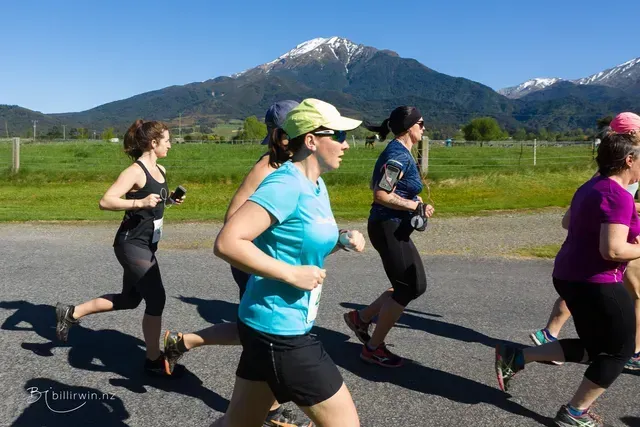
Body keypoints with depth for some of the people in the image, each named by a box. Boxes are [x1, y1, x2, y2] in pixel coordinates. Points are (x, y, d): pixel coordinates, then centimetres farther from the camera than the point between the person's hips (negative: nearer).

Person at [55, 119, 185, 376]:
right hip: (131, 244, -10)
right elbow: (106, 201, -24)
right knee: (156, 299, -7)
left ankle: (71, 313, 32)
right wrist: (140, 203, -34)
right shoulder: (135, 171, -17)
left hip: (146, 245, 10)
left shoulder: (160, 170, 10)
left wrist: (171, 199, 6)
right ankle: (154, 360, 9)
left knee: (129, 299, 17)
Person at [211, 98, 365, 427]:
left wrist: (342, 240, 3)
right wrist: (291, 274, -23)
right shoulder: (286, 184, -20)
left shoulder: (316, 186, 9)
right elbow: (226, 243, -26)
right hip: (279, 331, -9)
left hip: (269, 327, 9)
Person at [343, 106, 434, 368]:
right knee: (407, 289, -1)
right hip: (389, 228, -10)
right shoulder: (399, 154, -17)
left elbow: (375, 185, 21)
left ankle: (361, 317, 23)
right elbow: (380, 194, -24)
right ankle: (373, 348, 13)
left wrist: (413, 201, 14)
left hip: (394, 227, 10)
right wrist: (416, 206, -17)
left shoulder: (398, 152, 14)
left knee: (417, 285, 15)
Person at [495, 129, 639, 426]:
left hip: (571, 276, 9)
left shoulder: (592, 187, 11)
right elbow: (613, 250, -26)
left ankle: (515, 358, 15)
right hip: (595, 283, -9)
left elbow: (568, 222, 25)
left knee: (594, 347, 20)